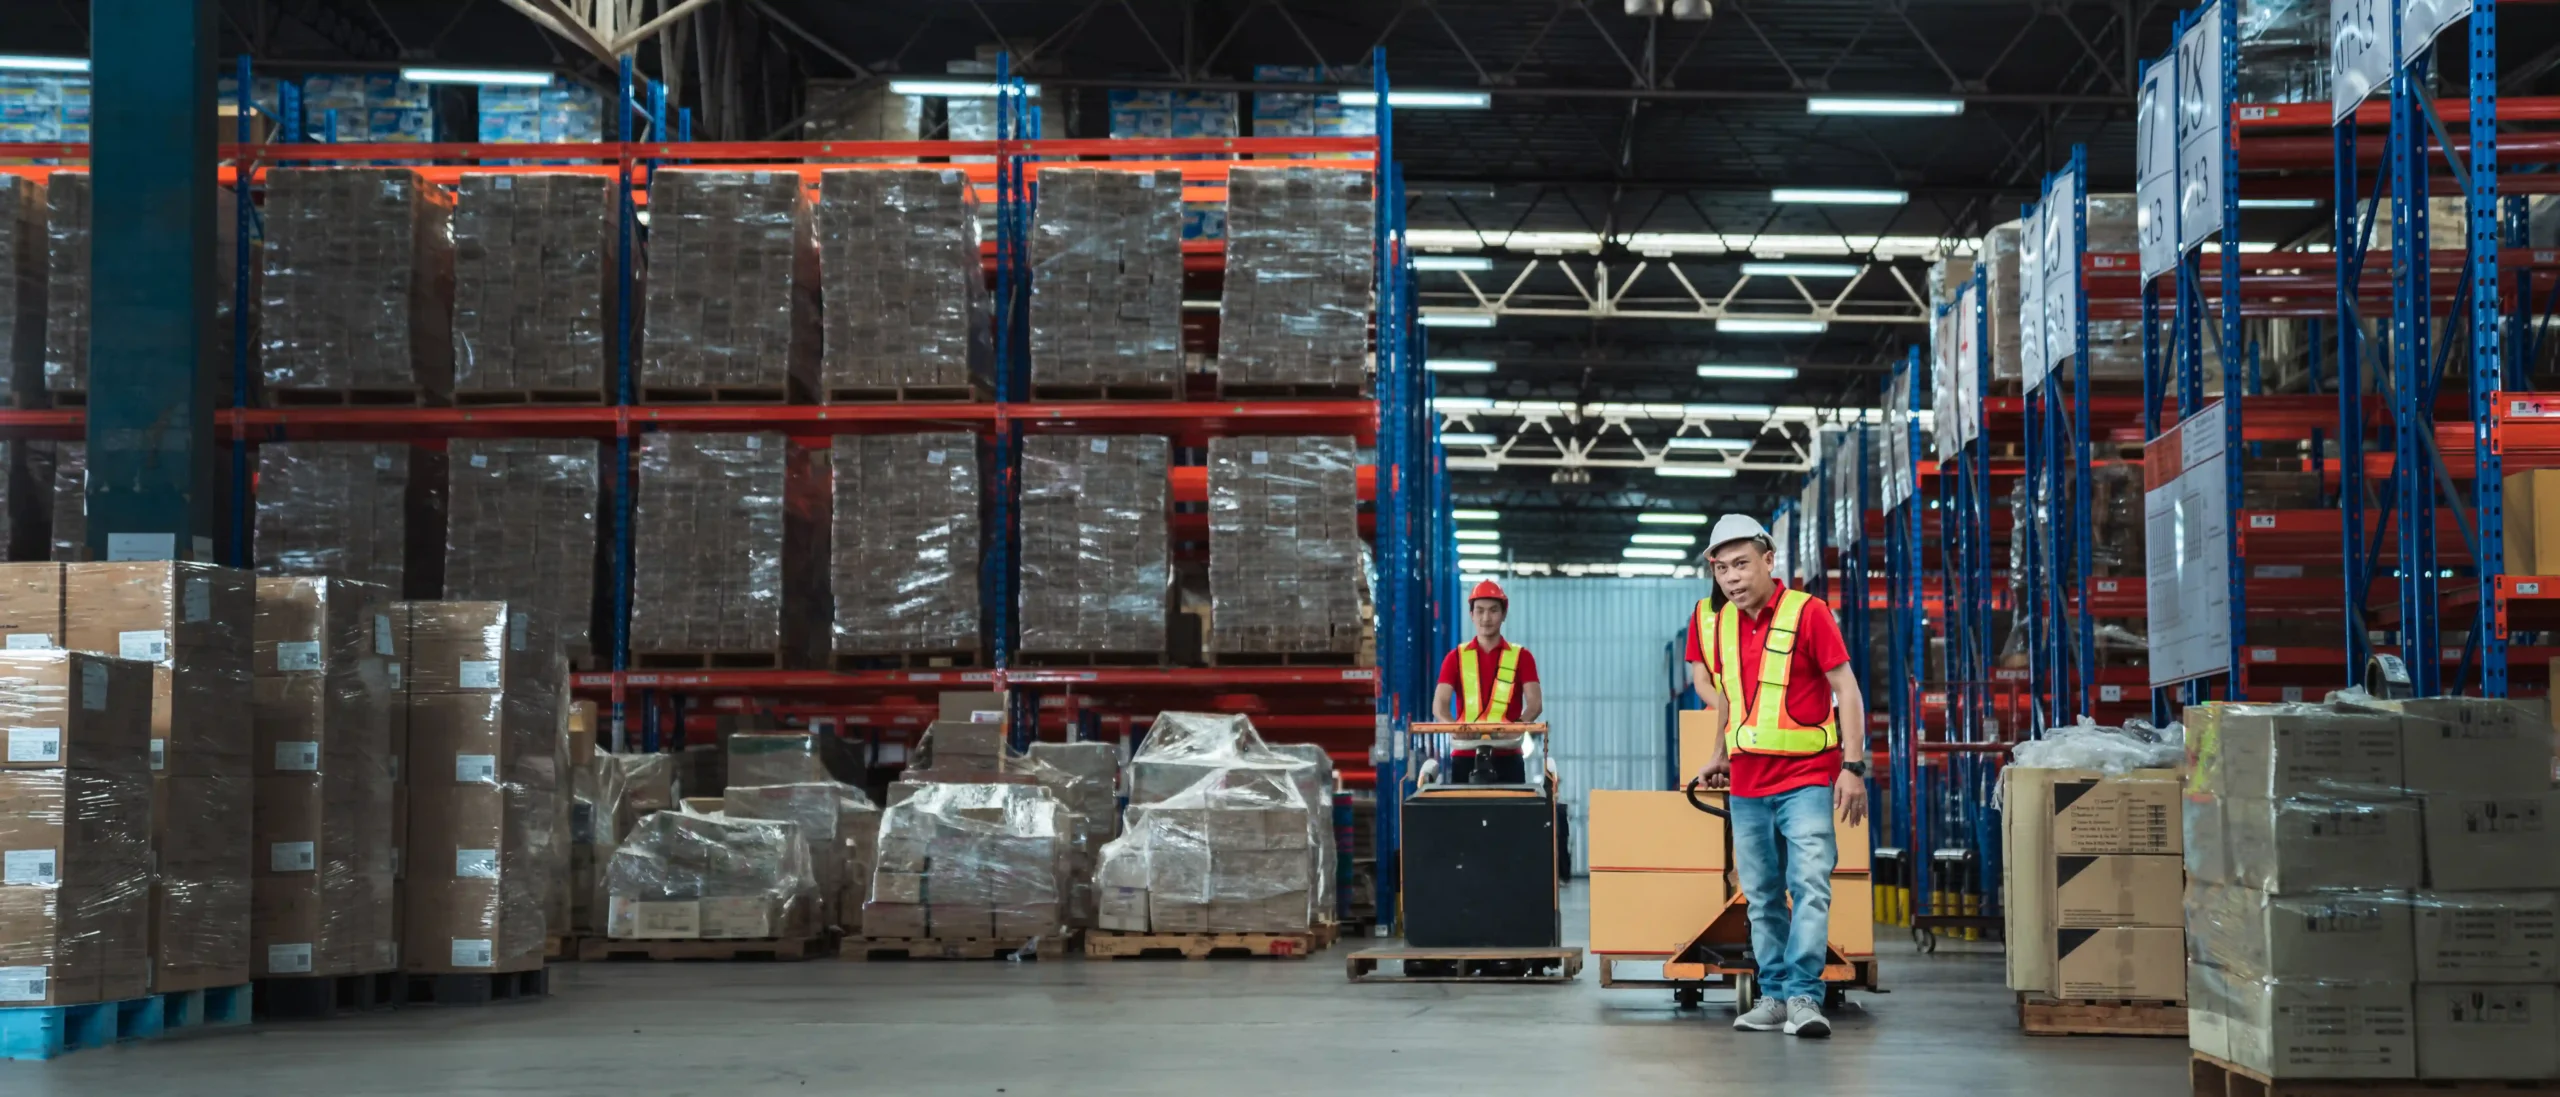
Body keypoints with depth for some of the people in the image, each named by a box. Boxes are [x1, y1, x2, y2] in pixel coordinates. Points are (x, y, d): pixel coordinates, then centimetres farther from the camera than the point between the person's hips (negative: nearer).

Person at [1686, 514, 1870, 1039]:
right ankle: (1773, 996, 16)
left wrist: (1853, 766, -13)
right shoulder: (1710, 620, 5)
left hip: (1807, 778, -5)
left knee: (1810, 885, -14)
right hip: (1746, 782, 5)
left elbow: (1847, 689, -8)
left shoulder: (1807, 612, -9)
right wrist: (1718, 754, 21)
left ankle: (1804, 996, -15)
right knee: (1761, 896, 9)